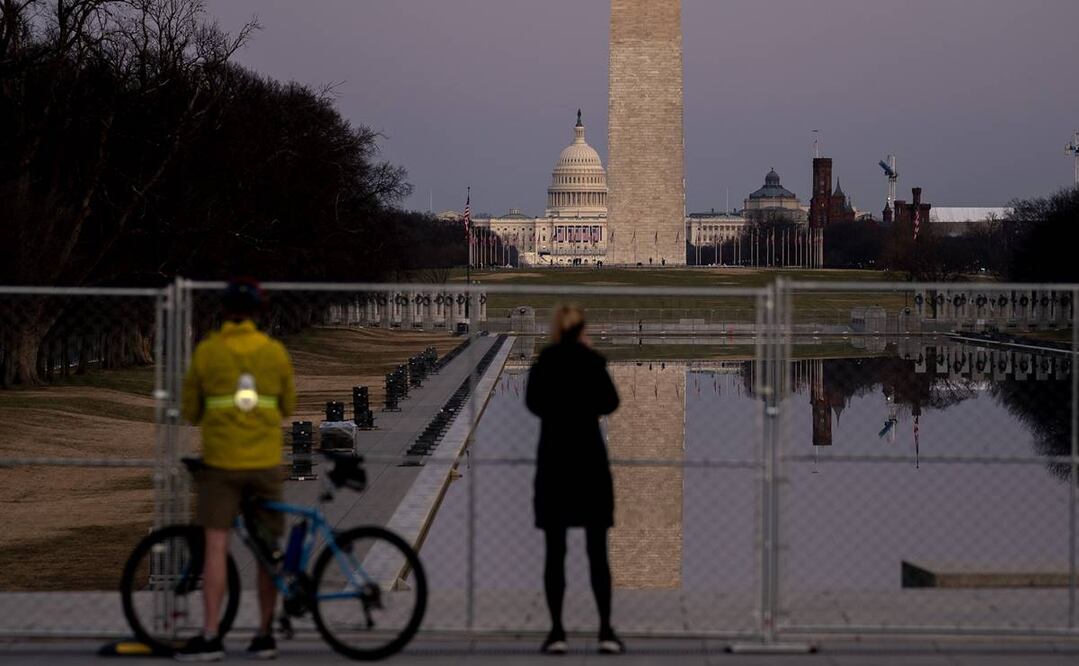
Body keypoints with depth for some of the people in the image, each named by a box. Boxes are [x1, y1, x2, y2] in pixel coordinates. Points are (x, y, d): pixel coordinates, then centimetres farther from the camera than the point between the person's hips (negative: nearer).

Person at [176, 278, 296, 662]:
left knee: (216, 547, -3)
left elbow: (191, 411, 4)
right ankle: (265, 636, 14)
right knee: (268, 550, 10)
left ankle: (210, 637, -9)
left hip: (221, 461, -2)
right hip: (266, 461, 2)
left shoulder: (206, 351, -3)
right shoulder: (275, 352, 2)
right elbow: (288, 407, 13)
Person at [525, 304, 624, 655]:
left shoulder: (543, 364, 1)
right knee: (597, 551, 3)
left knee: (555, 551, 4)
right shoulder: (591, 361, -6)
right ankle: (606, 630, -2)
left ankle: (557, 631, -1)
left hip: (553, 462, 1)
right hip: (590, 461, -1)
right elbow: (610, 403, 4)